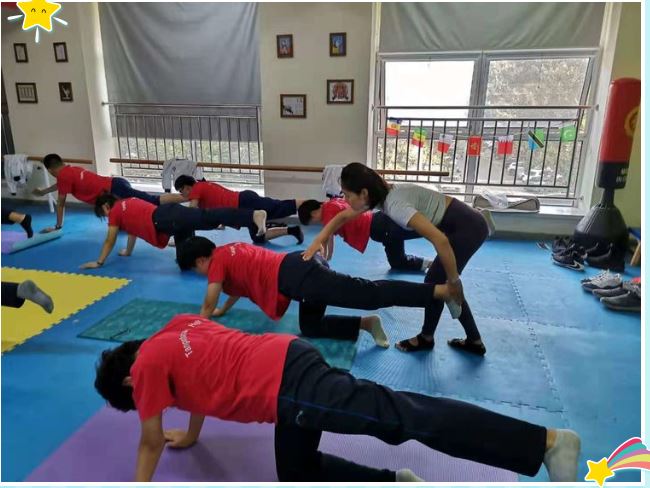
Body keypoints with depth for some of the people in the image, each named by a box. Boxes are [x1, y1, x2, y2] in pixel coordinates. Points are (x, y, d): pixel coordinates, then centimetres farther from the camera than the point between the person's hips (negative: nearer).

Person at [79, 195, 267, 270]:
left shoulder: (115, 211, 17)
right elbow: (134, 228, 51)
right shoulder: (129, 202, 39)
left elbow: (110, 241, 21)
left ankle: (254, 216, -42)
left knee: (207, 219, -24)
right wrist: (128, 251, 62)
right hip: (170, 212, 8)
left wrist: (99, 262, 31)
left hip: (163, 221, -8)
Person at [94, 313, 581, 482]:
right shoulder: (176, 328, 24)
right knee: (297, 476, 21)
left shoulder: (148, 364, 1)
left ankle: (547, 440, -6)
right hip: (287, 360, 9)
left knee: (407, 417, -11)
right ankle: (396, 481, 16)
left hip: (288, 383, -9)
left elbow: (150, 443, 9)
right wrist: (191, 435, 47)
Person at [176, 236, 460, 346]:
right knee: (311, 328, 21)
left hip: (297, 277, -9)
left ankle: (442, 290, -16)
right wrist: (223, 310, 51)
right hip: (303, 266, 9)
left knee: (371, 295, -13)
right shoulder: (231, 250, 29)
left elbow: (208, 305, 5)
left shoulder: (217, 260, 5)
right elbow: (242, 280, 45)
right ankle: (366, 323, 7)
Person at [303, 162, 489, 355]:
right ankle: (474, 341, 26)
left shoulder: (395, 205, -30)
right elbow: (343, 217, 8)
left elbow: (440, 240, -36)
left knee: (434, 282, 3)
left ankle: (426, 338, 26)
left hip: (468, 228, -9)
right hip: (462, 225, 9)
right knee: (440, 282, 16)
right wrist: (318, 242, -5)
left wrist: (453, 280, -24)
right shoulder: (380, 194, -2)